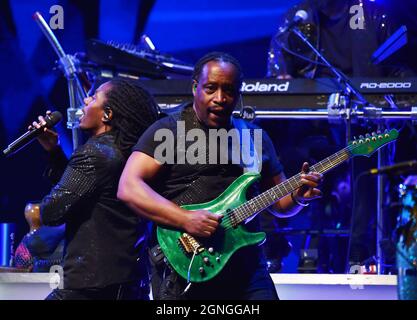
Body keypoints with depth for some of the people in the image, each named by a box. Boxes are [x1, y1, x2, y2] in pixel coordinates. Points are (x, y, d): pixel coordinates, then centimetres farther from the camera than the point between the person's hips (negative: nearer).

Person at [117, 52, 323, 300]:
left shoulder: (255, 138, 15)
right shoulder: (168, 130, -1)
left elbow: (279, 201, 21)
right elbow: (128, 188, -10)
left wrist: (298, 196, -2)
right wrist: (185, 219, -20)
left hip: (247, 271, 4)